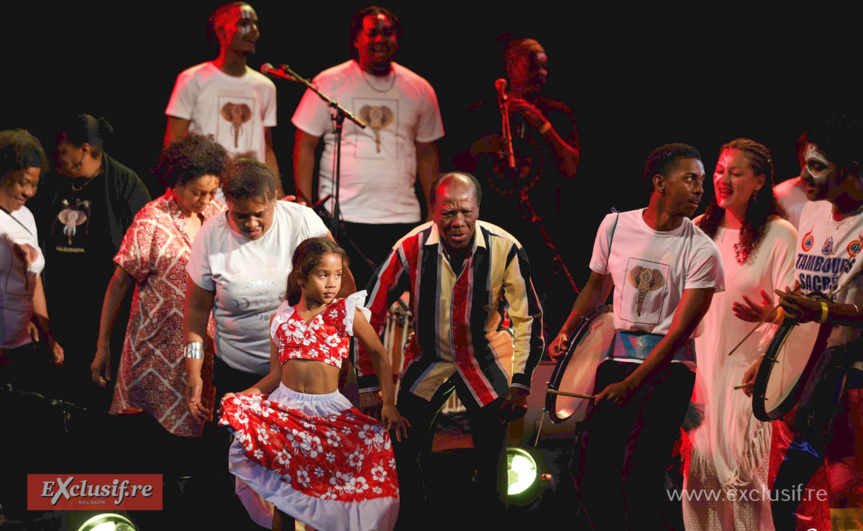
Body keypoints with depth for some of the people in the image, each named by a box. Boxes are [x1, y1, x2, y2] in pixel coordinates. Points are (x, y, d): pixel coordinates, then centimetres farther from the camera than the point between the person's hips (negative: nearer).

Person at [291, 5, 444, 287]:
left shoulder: (419, 90, 10)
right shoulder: (328, 84, 2)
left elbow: (427, 153, 17)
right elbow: (305, 145, 4)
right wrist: (305, 205, -4)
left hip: (402, 220, 2)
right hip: (342, 217, -2)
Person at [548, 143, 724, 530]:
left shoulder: (701, 252, -7)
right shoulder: (615, 226, 4)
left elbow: (678, 332, -11)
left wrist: (630, 385, -17)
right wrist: (566, 332, 9)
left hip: (669, 366, -3)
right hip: (619, 354, 3)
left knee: (640, 478, -16)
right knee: (593, 473, -2)